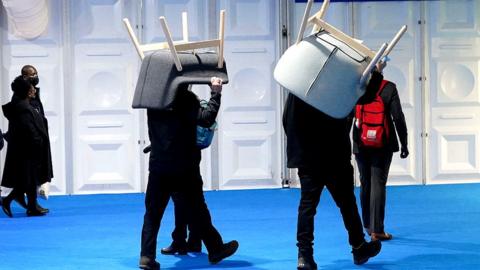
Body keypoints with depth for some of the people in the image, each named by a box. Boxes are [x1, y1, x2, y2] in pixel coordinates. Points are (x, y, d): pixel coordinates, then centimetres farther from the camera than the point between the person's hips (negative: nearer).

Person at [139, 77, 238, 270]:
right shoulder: (186, 98, -10)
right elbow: (206, 118, -20)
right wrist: (215, 94, -16)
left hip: (158, 166, 4)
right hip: (184, 168, -4)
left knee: (152, 213, 5)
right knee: (196, 211, 7)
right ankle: (216, 249, 20)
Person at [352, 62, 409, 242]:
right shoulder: (389, 88, -10)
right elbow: (398, 118, -9)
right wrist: (404, 144, -1)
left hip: (361, 145, 2)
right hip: (383, 145, -2)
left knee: (365, 184, 15)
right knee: (378, 184, -2)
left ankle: (368, 226, 25)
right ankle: (377, 230, -8)